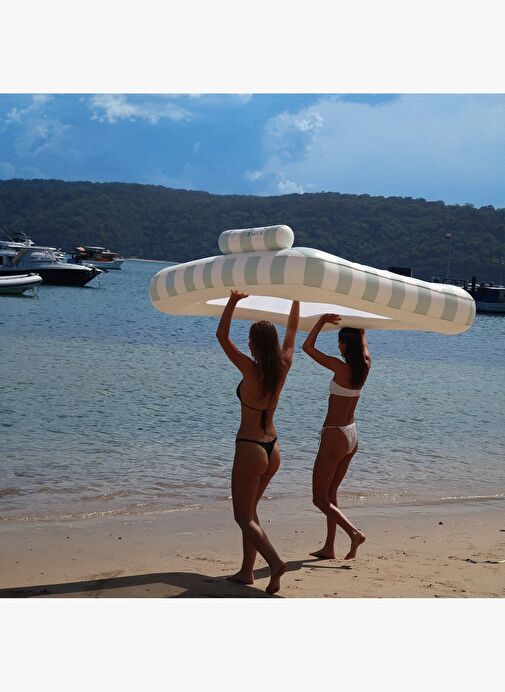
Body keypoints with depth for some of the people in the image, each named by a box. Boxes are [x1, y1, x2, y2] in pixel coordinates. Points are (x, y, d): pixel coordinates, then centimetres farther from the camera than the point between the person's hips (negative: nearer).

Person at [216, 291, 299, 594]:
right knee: (250, 510, 21)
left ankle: (275, 562, -19)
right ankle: (247, 571, 23)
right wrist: (296, 296, 21)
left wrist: (233, 301, -16)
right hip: (273, 449, 7)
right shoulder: (283, 368, -3)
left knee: (244, 518, 1)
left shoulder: (251, 372, -19)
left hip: (250, 449, -7)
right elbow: (292, 329, 12)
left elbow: (222, 336, -17)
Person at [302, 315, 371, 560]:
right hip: (352, 436, 8)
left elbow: (307, 347, -16)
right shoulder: (365, 366, -1)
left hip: (334, 437, -8)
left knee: (320, 499, 1)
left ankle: (354, 532, -16)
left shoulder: (341, 368, -21)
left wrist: (322, 320, -9)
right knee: (330, 494, 18)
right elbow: (363, 342, 22)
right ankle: (328, 548, 20)